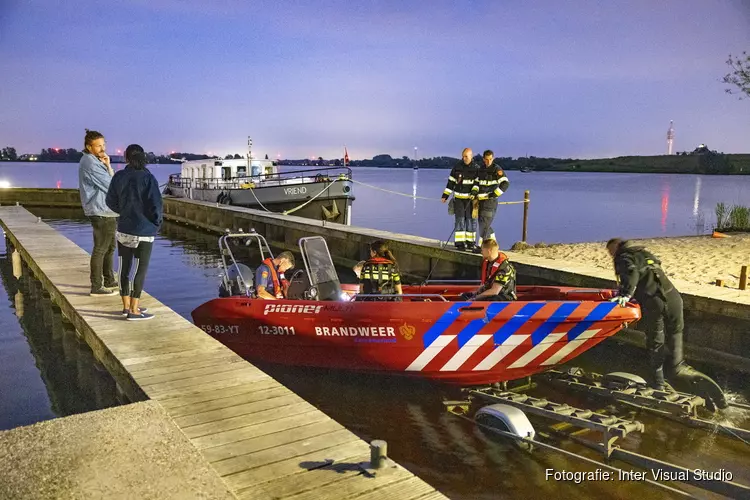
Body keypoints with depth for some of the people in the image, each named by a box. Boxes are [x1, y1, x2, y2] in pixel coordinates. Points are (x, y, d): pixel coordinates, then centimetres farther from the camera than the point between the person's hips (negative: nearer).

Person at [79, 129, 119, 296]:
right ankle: (96, 287, 0)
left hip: (107, 211, 10)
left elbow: (110, 181, 11)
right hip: (101, 212, -10)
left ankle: (109, 281, 30)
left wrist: (108, 166, -4)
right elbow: (110, 185, -15)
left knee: (110, 247, 19)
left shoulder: (96, 161, 16)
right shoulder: (90, 163, -15)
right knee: (100, 249, -6)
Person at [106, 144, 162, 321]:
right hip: (143, 232, -5)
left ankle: (126, 306, 24)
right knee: (140, 270, 1)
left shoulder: (119, 176, 1)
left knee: (124, 267, 13)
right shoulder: (148, 178, -14)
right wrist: (158, 222, 3)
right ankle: (134, 311, 3)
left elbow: (111, 202, 8)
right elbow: (156, 205, -16)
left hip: (123, 230, 5)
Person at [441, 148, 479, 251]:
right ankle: (459, 243, -3)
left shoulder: (476, 168, 0)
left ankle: (470, 243, 11)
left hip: (470, 199, 0)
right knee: (460, 220, -4)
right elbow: (450, 182, 8)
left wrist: (474, 191, -22)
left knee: (471, 220, 2)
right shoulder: (457, 168, 4)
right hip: (458, 198, 1)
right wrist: (445, 195, 5)